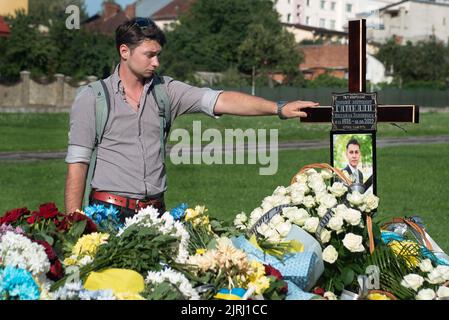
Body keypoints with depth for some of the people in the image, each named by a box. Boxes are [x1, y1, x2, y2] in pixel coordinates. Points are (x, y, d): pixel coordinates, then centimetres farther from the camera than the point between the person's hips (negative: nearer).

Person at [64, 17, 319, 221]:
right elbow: (77, 164, -2)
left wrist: (279, 109, -15)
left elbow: (219, 101, -3)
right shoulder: (92, 98, -1)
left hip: (155, 211, 3)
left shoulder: (166, 90, 7)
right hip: (110, 212, -3)